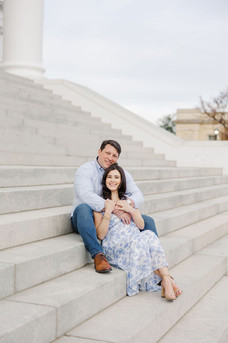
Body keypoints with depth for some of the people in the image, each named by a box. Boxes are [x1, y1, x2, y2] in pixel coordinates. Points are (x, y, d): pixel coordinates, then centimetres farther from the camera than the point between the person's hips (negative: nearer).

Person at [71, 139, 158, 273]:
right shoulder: (85, 170, -9)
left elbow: (138, 195, 0)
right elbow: (86, 196, -27)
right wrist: (116, 210, -33)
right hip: (86, 221, -5)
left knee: (148, 221, -5)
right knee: (83, 207, -39)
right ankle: (98, 255, -44)